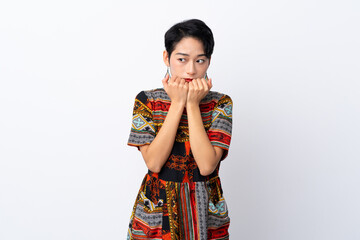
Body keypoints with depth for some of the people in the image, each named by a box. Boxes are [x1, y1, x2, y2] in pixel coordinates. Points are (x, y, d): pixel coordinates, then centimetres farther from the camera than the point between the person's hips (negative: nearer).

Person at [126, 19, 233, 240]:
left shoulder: (220, 104, -5)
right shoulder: (147, 101, -5)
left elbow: (207, 165, -18)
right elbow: (154, 163, -17)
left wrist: (193, 104, -18)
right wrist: (178, 103, -17)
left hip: (206, 212, 0)